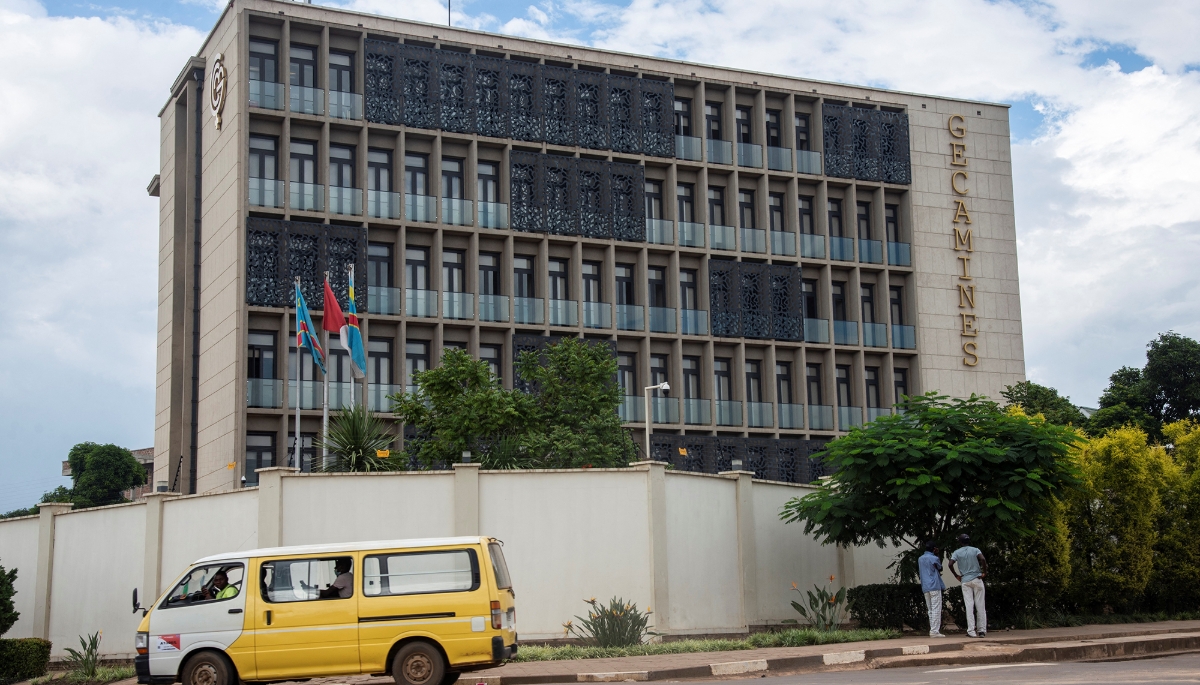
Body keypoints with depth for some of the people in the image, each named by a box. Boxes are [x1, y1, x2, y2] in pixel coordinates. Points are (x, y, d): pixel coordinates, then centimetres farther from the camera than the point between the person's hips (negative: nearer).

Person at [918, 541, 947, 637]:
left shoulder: (920, 559, 13)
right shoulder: (934, 558, -7)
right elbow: (940, 568, 9)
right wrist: (939, 555, 14)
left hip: (925, 587, 7)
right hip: (934, 586, -7)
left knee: (930, 609, 10)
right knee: (936, 609, -6)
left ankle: (932, 630, 8)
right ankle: (935, 631, -12)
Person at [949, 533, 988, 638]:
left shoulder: (957, 552, 4)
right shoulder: (975, 550, 3)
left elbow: (950, 564, -10)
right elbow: (983, 559, -16)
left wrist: (956, 575, 2)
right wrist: (984, 572, -6)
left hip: (965, 581, 0)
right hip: (977, 579, 0)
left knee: (969, 606, -1)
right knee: (980, 605, 5)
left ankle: (971, 631, -8)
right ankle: (982, 630, 5)